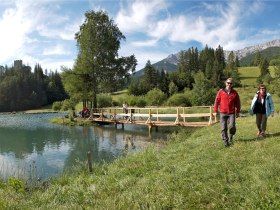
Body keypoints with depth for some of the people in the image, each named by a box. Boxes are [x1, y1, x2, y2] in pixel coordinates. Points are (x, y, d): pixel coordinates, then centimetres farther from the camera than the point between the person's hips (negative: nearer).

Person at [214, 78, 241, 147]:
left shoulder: (235, 93, 4)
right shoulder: (221, 91, 1)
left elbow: (237, 103, 11)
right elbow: (217, 101, 4)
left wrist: (238, 112, 10)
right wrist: (215, 111, 4)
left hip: (232, 113, 0)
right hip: (223, 113, 0)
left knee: (232, 126, -9)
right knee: (223, 128, 0)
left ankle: (231, 136, 21)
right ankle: (225, 141, 12)